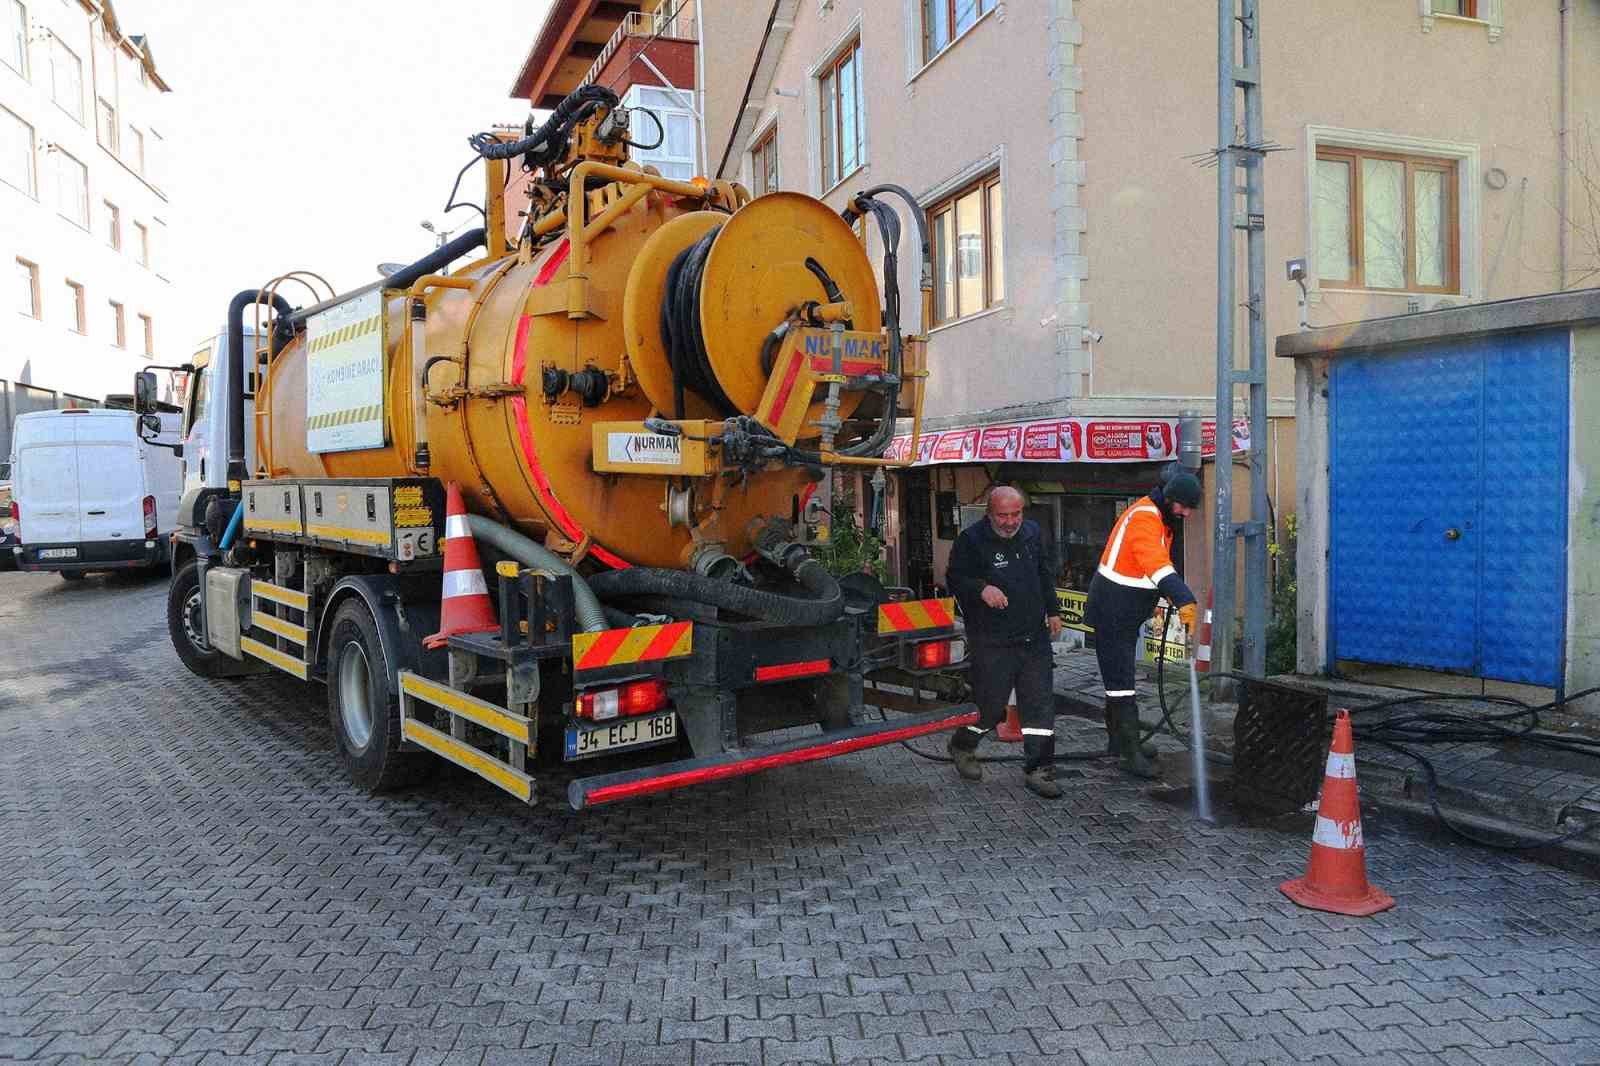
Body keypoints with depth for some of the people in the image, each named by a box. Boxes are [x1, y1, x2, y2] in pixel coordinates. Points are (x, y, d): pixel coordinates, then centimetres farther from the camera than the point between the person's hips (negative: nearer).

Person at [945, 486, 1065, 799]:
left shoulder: (1033, 533, 10)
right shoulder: (971, 539, -8)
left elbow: (1046, 574, 23)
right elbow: (955, 579, -8)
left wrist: (1052, 611, 20)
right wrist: (982, 588, -26)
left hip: (1034, 636, 6)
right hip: (992, 641, -5)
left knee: (1040, 704, 3)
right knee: (990, 704, -1)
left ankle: (1038, 770, 12)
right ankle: (961, 746, 27)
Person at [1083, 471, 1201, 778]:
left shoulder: (1162, 518, 11)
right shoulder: (1144, 517, -23)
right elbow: (1156, 563, -38)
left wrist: (1170, 594, 3)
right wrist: (1184, 600, -49)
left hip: (1128, 611, 10)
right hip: (1112, 609, -10)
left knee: (1119, 674, 18)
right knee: (1121, 680, -8)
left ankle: (1118, 740, 30)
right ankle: (1131, 753, -6)